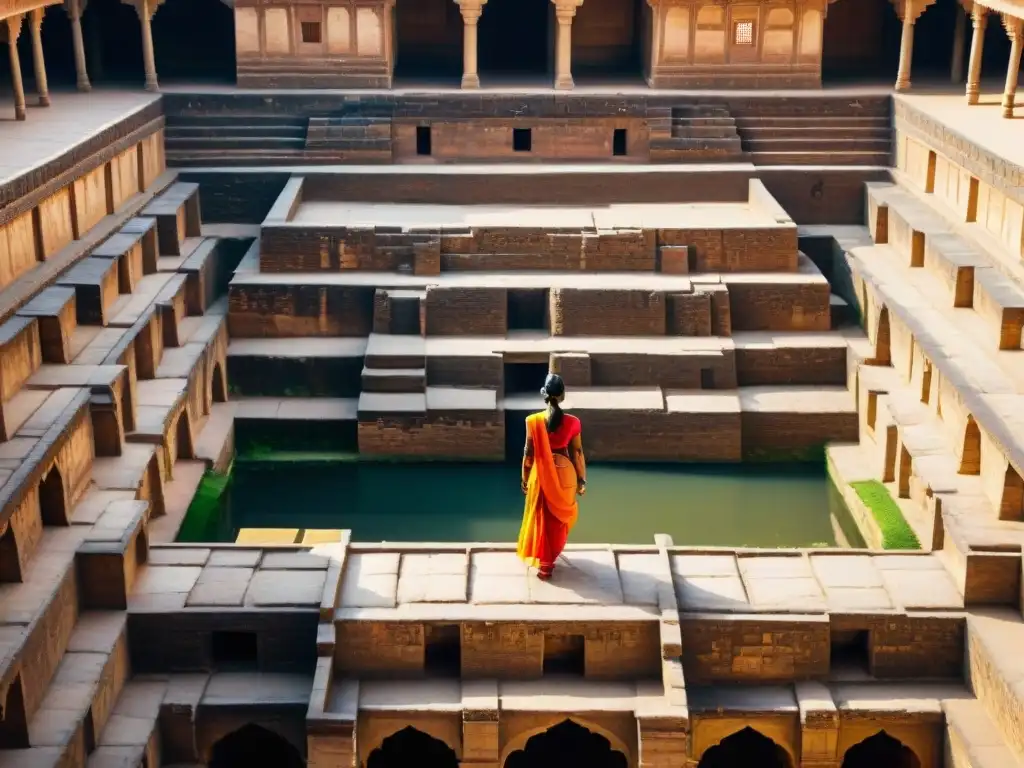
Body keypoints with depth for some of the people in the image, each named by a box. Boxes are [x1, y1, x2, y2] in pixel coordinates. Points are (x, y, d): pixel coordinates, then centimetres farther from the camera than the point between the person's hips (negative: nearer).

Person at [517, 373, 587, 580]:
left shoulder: (534, 421, -18)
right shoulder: (572, 422, -16)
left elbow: (529, 453, -10)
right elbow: (577, 453, -7)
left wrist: (525, 478, 4)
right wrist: (582, 479, 6)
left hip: (542, 475, -1)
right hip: (564, 474, 1)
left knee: (542, 518, 17)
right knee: (560, 517, 21)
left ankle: (545, 564, 26)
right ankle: (550, 558, 35)